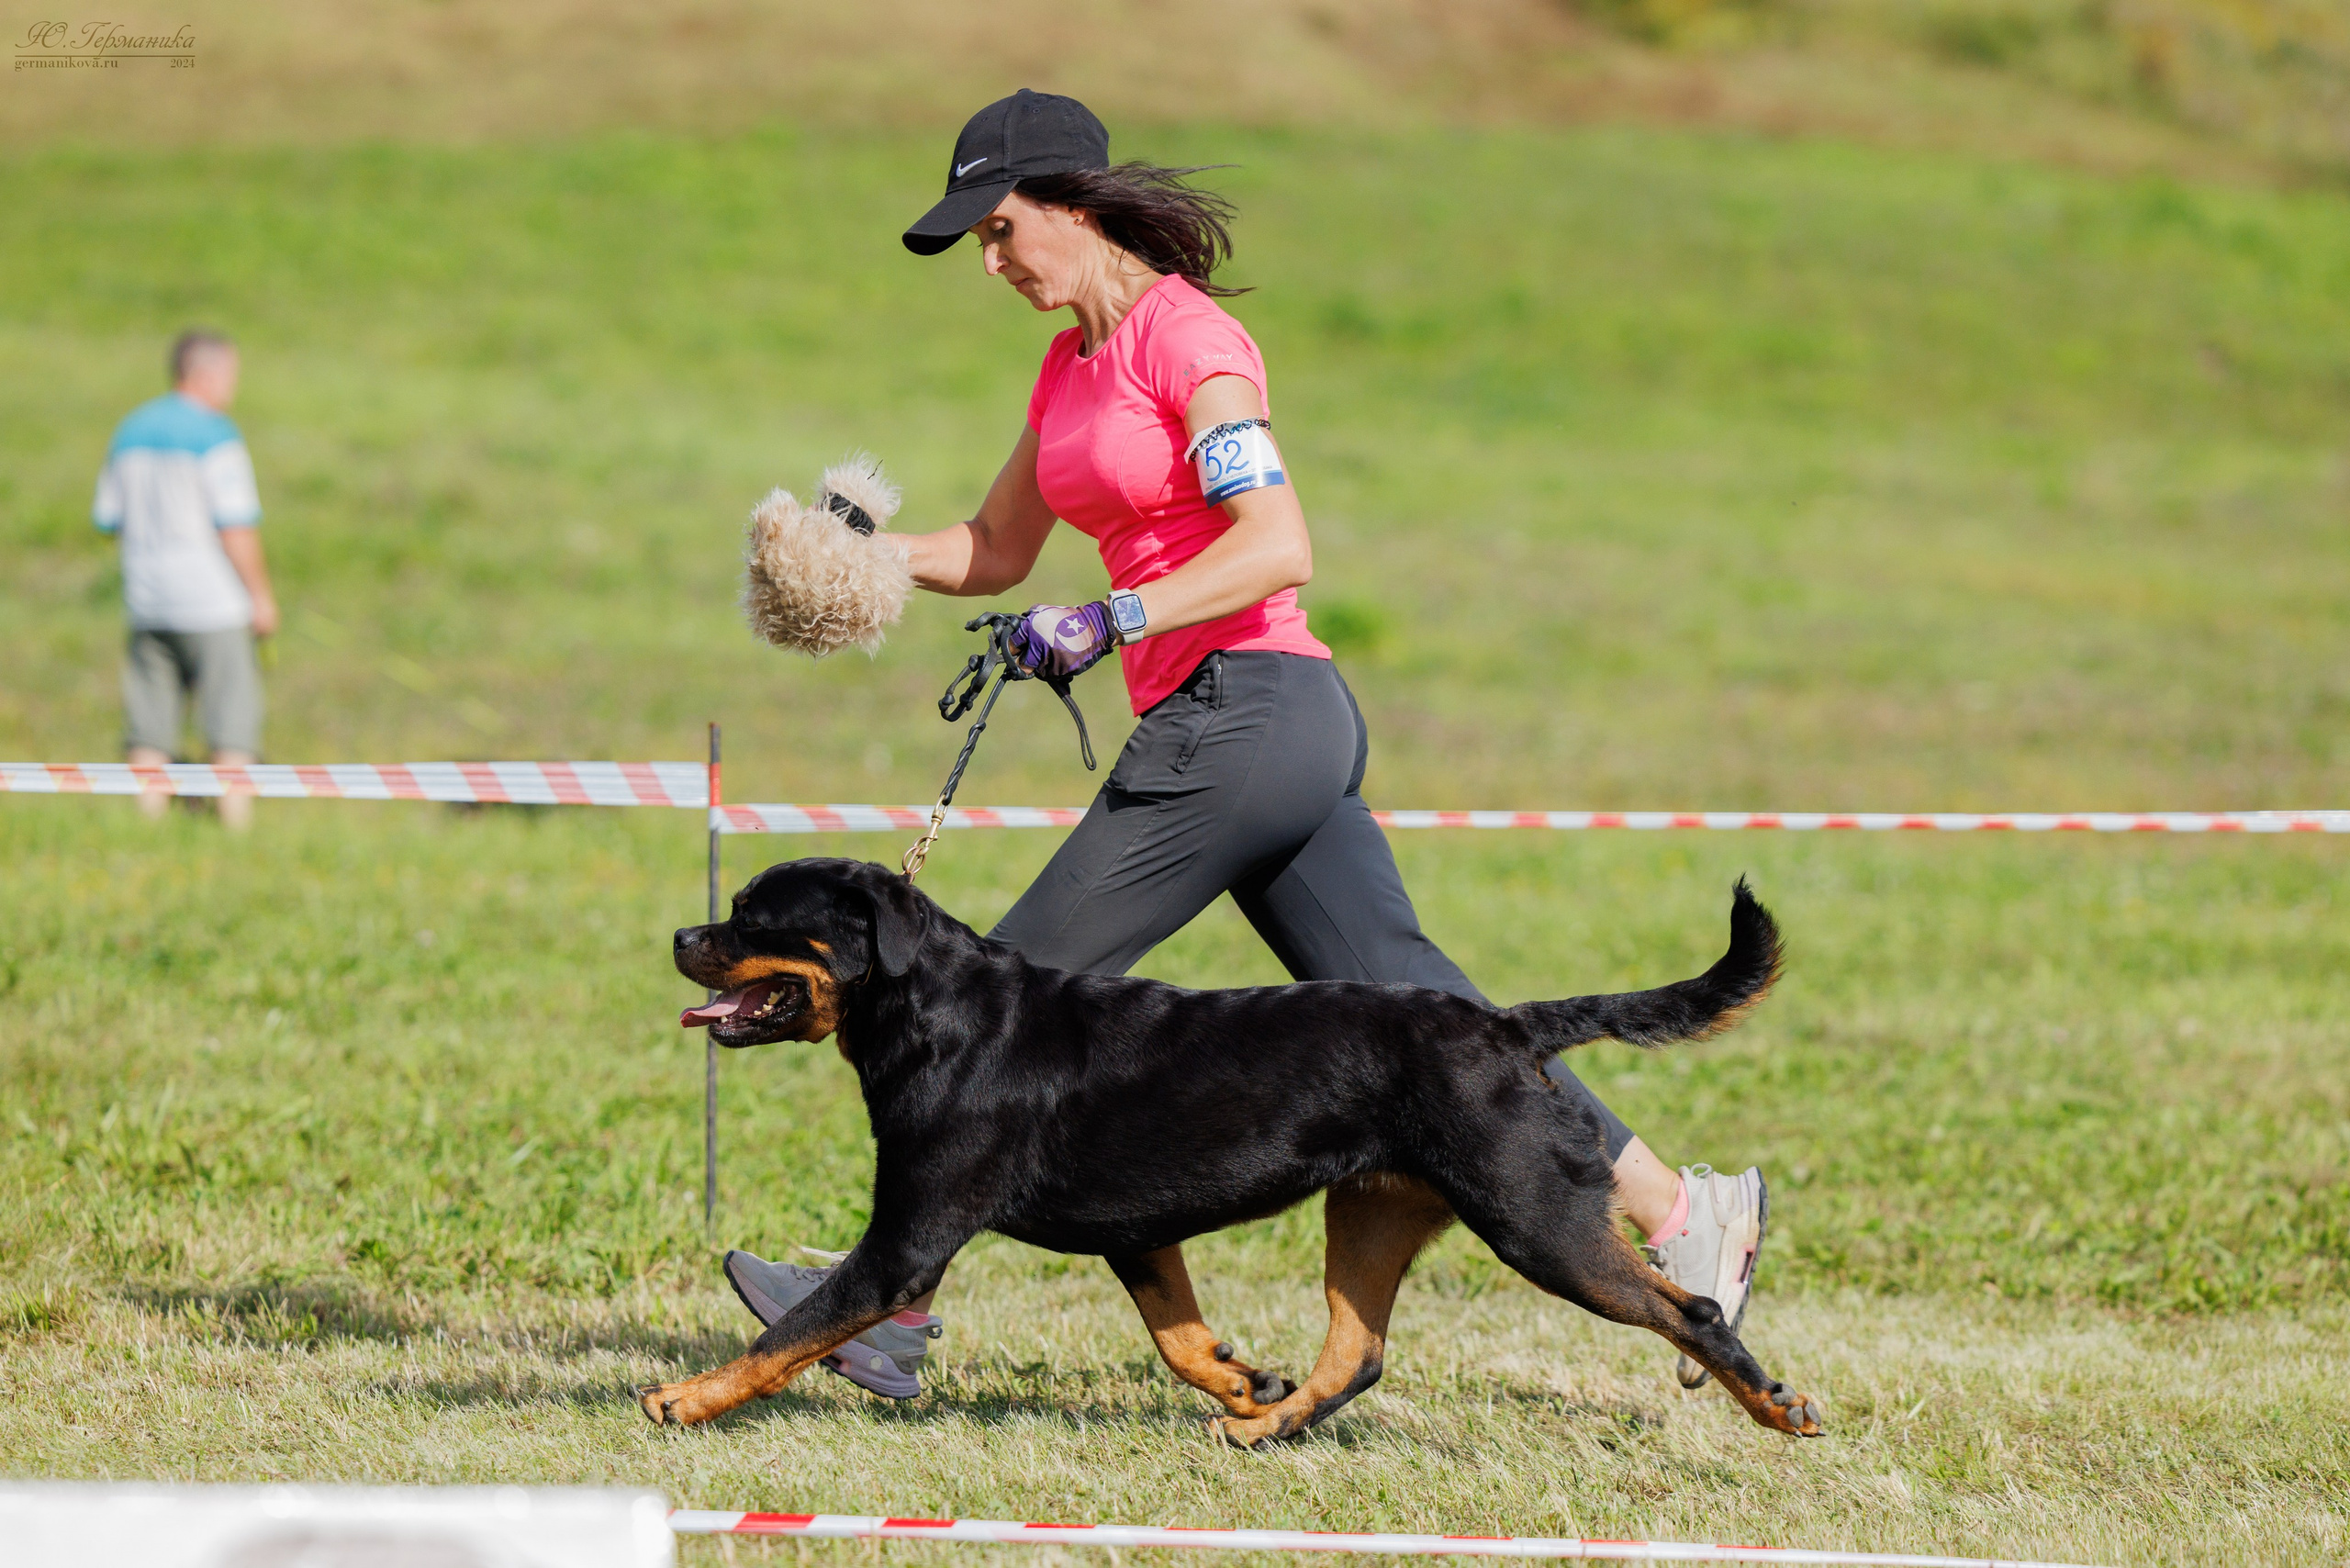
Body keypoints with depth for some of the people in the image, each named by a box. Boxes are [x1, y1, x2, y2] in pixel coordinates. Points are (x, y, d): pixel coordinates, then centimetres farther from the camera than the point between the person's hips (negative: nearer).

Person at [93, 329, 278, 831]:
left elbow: (108, 519, 14)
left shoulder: (131, 431, 10)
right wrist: (261, 595, -8)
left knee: (150, 732, 7)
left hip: (146, 599, 6)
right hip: (212, 600, -6)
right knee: (232, 719, -1)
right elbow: (236, 526, -15)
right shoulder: (214, 434, -12)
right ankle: (236, 822, -3)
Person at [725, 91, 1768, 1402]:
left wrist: (1110, 621, -27)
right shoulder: (1072, 366, 18)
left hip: (1245, 708, -10)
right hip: (1286, 733, 10)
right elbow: (998, 553, 27)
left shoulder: (1189, 337, -10)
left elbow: (1279, 549, -21)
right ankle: (1684, 1210, 8)